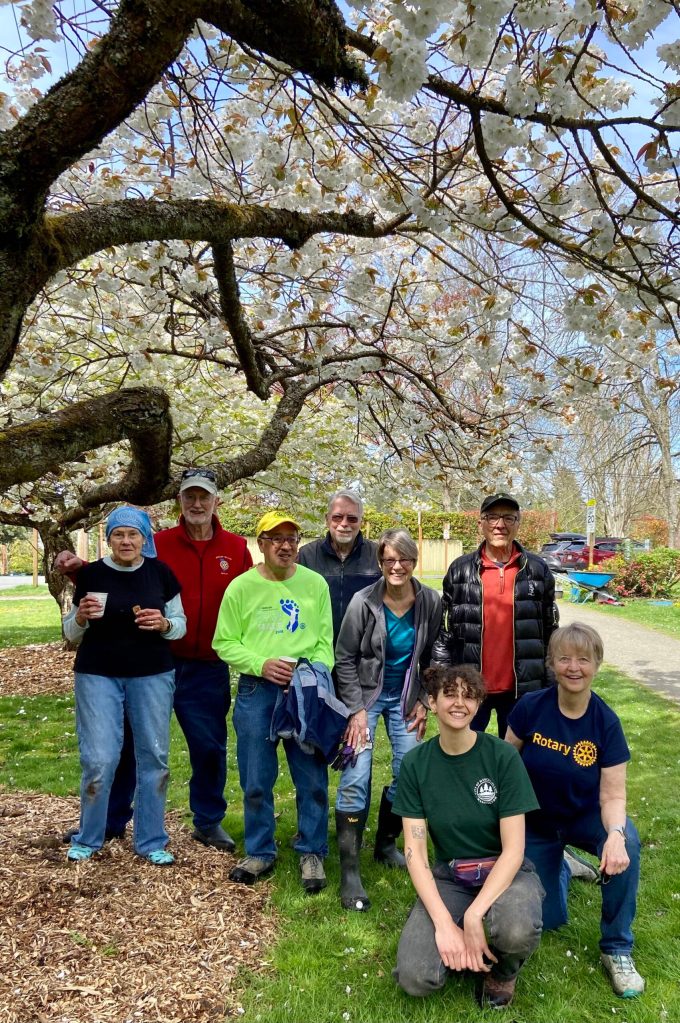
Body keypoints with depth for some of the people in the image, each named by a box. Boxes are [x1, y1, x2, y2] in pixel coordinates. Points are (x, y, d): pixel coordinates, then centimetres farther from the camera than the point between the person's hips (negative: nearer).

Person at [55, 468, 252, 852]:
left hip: (208, 670, 0)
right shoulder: (158, 544, -2)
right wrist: (80, 568, -17)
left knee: (210, 748, 12)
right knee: (130, 743, 12)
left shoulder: (236, 548, -1)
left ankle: (209, 822, 32)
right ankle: (112, 821, 31)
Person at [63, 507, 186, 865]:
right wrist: (82, 616, -17)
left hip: (152, 675, 1)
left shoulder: (160, 572, -2)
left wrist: (164, 624, -16)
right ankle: (87, 839, 24)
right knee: (99, 759, 0)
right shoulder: (90, 574, -4)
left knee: (153, 756, 7)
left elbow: (181, 625, 5)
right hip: (97, 676, -1)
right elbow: (71, 634, 4)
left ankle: (151, 841, 23)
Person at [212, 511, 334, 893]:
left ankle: (312, 853, 25)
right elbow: (225, 643, 0)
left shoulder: (316, 584, 2)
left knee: (313, 779, 6)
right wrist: (261, 665, -14)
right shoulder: (241, 586, -1)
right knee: (256, 781, 11)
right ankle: (260, 852, 30)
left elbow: (326, 641, 3)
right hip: (256, 691, 0)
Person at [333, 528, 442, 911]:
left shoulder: (431, 602, -11)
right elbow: (345, 657, -11)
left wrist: (424, 701, 0)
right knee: (356, 778, -10)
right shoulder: (364, 602, -19)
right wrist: (356, 710, -13)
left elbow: (433, 657, 2)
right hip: (365, 694, -3)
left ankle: (386, 844, 29)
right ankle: (350, 871, 0)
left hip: (405, 696, 3)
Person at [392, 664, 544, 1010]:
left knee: (516, 929, -36)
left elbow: (513, 849, -15)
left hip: (505, 871, -1)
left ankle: (503, 968, 1)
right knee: (415, 977, -23)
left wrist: (473, 916, -25)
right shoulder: (415, 764, -8)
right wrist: (444, 923, -21)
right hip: (449, 877, 1)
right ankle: (469, 951, 10)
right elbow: (415, 852, -9)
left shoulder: (503, 757, -14)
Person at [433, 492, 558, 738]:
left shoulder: (538, 570, 1)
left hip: (521, 689, 1)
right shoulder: (460, 570, -1)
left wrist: (550, 688, 5)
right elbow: (444, 632, 1)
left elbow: (550, 632, 5)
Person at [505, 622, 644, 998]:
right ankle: (559, 869, 37)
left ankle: (617, 949, -11)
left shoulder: (606, 722, -19)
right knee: (547, 920, 1)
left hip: (586, 818, 0)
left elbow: (612, 795, -19)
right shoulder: (530, 707, -19)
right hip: (535, 822, 1)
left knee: (626, 843, -33)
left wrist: (615, 834, -39)